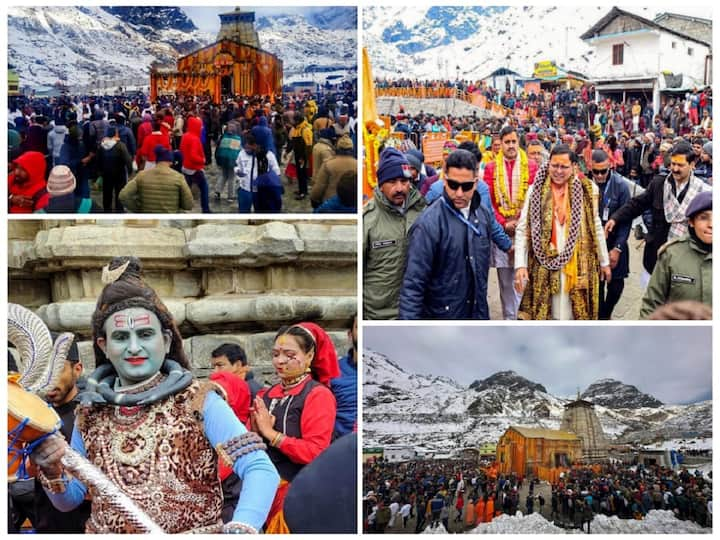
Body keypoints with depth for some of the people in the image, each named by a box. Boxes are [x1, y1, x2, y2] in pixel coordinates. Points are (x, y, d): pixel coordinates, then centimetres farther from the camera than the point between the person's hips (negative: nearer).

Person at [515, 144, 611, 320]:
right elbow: (522, 229, -3)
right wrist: (520, 265, -11)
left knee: (574, 312, 6)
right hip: (545, 264, 0)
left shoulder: (586, 190, 0)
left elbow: (595, 227, 10)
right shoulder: (536, 190, -2)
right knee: (543, 312, 6)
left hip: (577, 264, 0)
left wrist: (604, 261, 13)